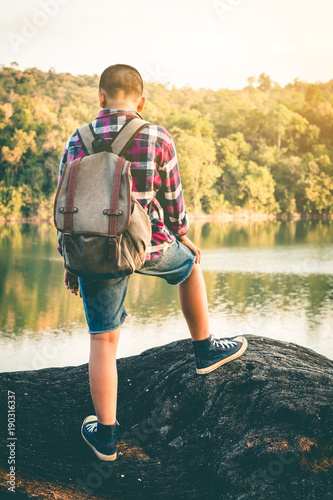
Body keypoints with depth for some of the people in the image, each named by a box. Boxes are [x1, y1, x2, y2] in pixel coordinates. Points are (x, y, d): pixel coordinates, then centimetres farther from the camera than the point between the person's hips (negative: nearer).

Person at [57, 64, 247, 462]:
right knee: (189, 263, 31)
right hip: (148, 249, -2)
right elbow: (173, 199, 1)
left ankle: (105, 434, 16)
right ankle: (204, 349, 42)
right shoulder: (158, 140, -8)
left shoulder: (76, 142, 1)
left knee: (102, 340, 10)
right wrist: (183, 237, 21)